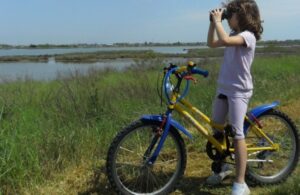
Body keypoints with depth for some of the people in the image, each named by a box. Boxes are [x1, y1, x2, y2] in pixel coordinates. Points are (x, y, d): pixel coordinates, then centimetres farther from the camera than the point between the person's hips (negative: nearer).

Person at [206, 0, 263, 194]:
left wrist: (218, 21, -17)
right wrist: (213, 22, 10)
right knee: (216, 130, 15)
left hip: (239, 91, -9)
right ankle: (222, 166, 34)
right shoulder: (234, 35, 13)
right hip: (223, 88, 9)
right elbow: (212, 43, 19)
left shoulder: (248, 36, -14)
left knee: (237, 134, -11)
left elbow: (224, 40, -31)